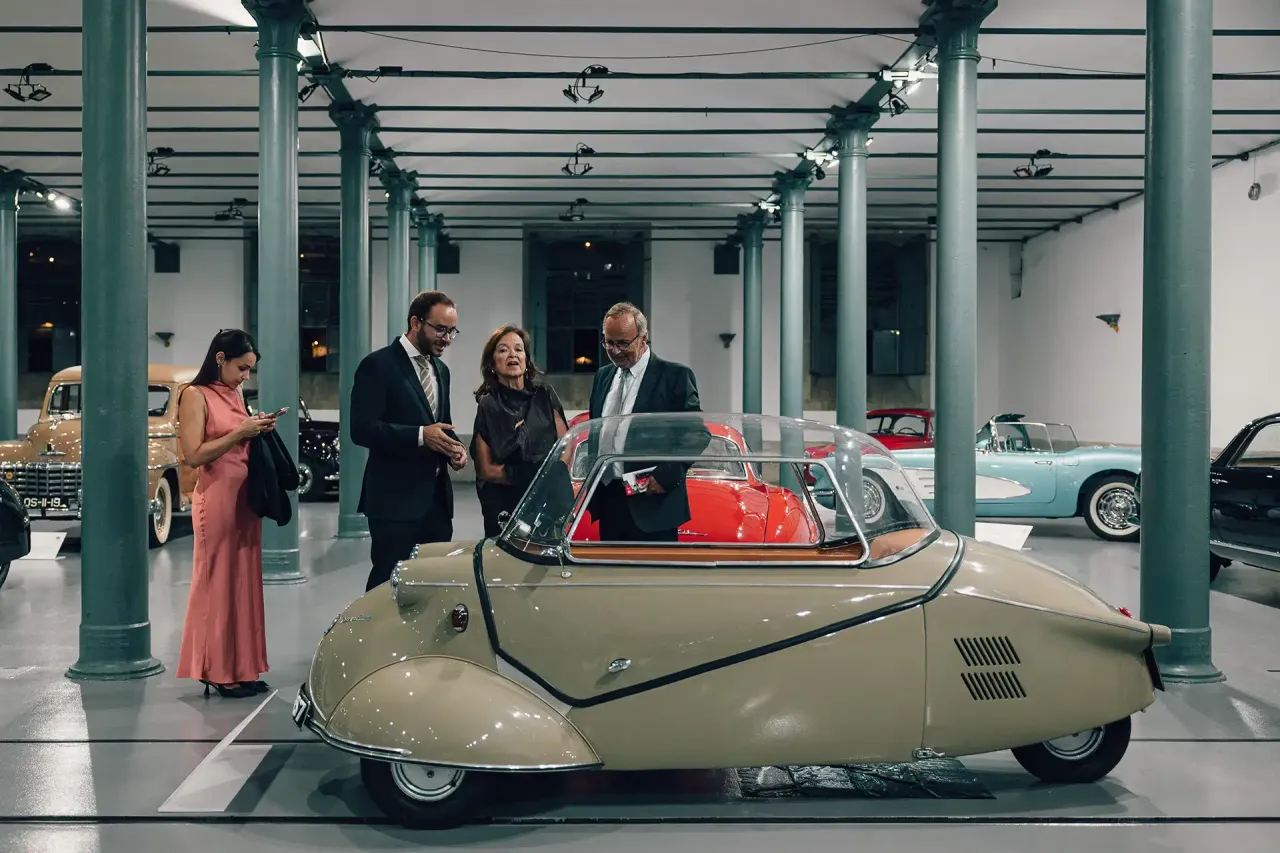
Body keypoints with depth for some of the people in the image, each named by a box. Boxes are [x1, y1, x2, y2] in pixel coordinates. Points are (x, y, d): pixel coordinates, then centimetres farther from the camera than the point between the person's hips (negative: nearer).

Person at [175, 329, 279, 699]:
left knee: (244, 580, 9)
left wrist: (258, 430, 2)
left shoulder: (235, 394, 13)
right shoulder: (196, 395, -9)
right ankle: (218, 672, 6)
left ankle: (241, 668, 15)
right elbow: (193, 456, -16)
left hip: (246, 496, 8)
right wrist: (240, 432, -17)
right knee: (217, 582, -1)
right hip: (217, 498, -8)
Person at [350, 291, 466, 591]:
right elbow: (362, 429, -15)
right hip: (395, 498, -7)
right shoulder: (378, 365, -8)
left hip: (437, 497, 7)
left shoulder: (441, 369, 16)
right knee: (389, 583, -3)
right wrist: (420, 436, -24)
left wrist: (454, 446, 1)